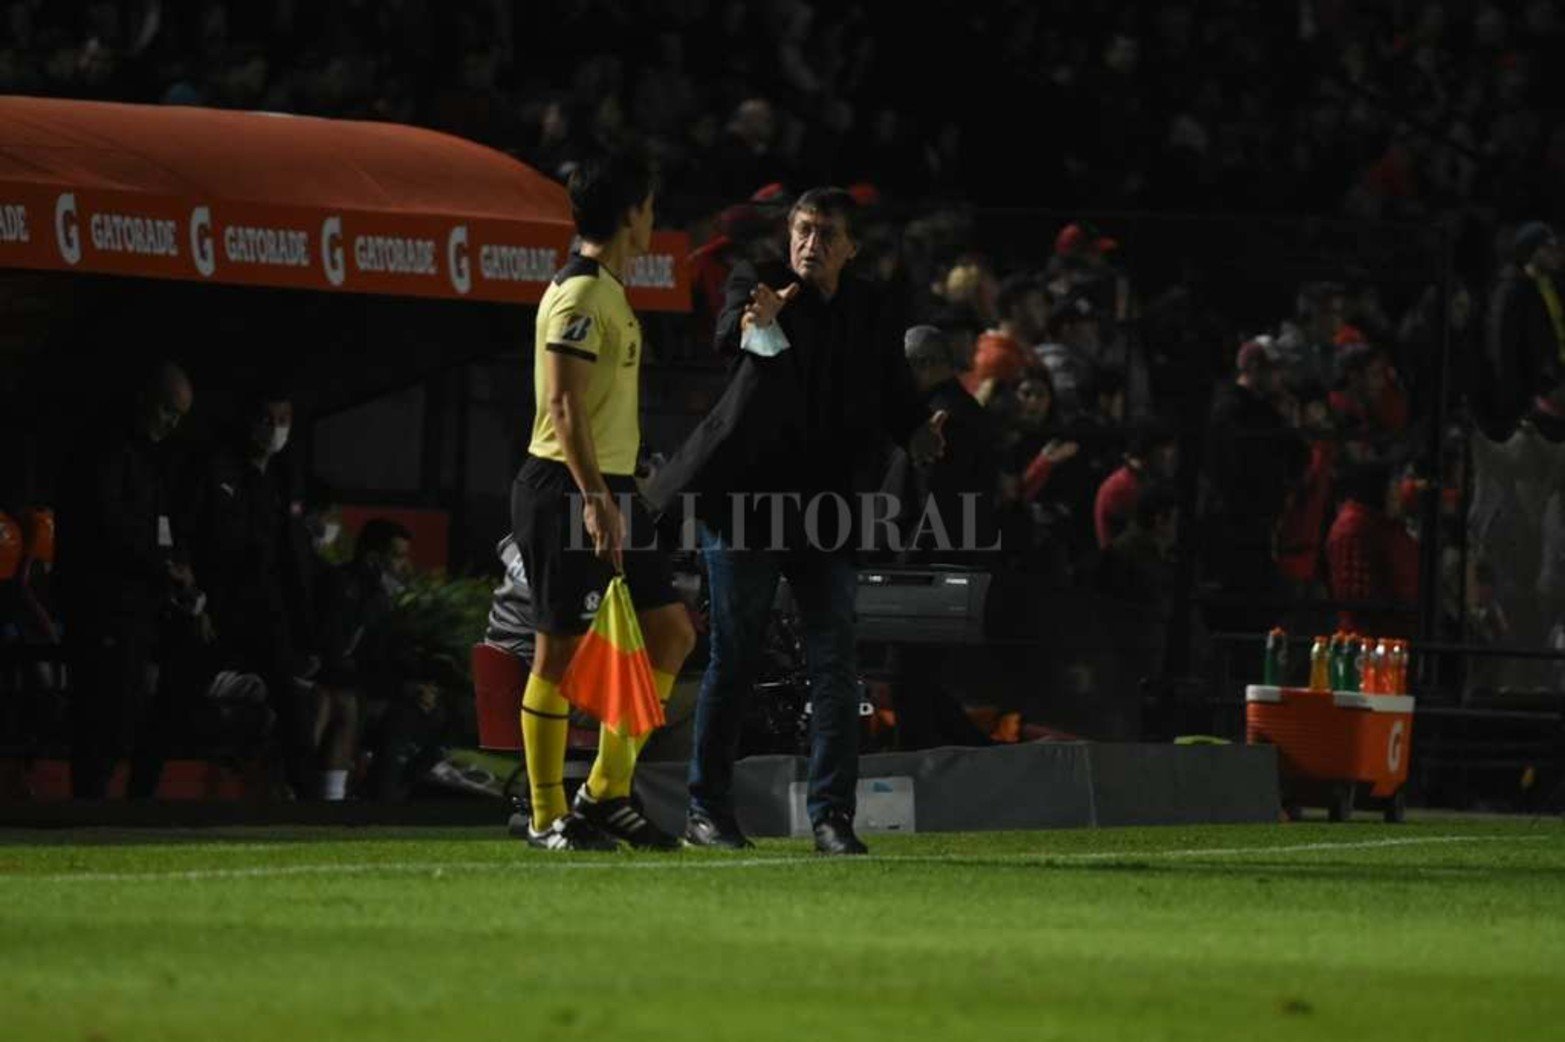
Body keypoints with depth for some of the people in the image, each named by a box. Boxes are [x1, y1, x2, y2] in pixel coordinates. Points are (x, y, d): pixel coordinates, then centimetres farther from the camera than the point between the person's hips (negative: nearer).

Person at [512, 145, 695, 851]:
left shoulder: (608, 293, 16)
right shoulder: (579, 294, -14)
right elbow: (562, 405, -21)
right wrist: (595, 499, -26)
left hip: (608, 492, 10)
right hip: (565, 490, -10)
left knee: (671, 634, 9)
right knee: (561, 649, -4)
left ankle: (607, 791, 15)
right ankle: (547, 816, 2)